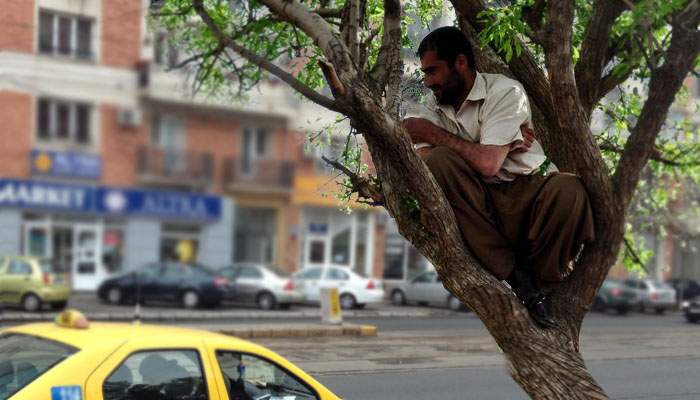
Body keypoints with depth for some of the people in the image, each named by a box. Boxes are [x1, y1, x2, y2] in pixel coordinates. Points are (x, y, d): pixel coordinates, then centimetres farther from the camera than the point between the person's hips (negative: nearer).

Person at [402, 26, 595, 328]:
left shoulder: (505, 92, -8)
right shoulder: (432, 106, 8)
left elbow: (488, 163, -22)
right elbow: (422, 160, -11)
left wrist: (435, 134, -11)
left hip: (528, 192, -3)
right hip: (479, 206, 4)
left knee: (568, 190, -36)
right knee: (439, 161, -25)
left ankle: (538, 274, -6)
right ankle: (513, 273, -21)